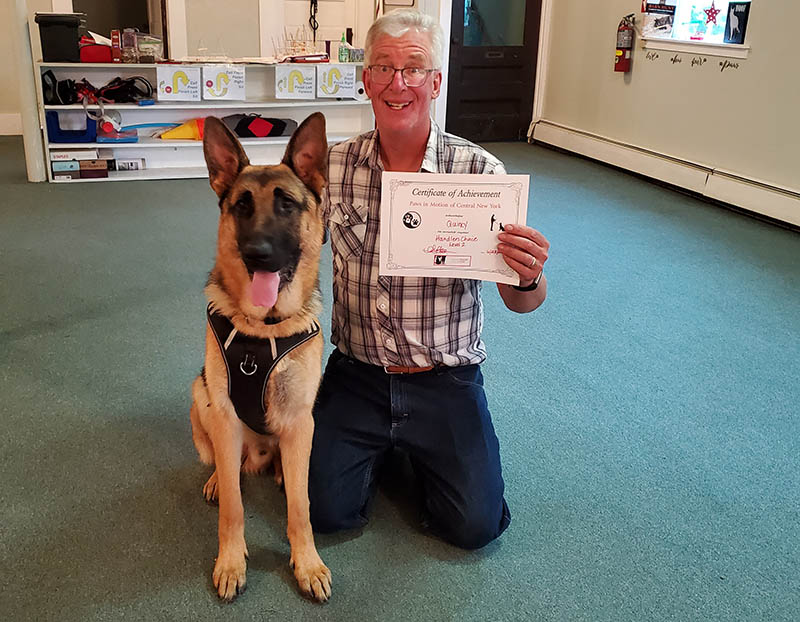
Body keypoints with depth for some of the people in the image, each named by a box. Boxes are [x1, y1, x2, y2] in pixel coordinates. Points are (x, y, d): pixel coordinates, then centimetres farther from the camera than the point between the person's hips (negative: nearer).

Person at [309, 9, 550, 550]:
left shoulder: (480, 171, -11)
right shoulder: (333, 167, -4)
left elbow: (521, 304, -8)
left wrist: (528, 281, -31)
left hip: (447, 383, -1)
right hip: (356, 377, 2)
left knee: (476, 525, -8)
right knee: (325, 510, -9)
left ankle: (420, 448, 23)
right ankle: (380, 445, 23)